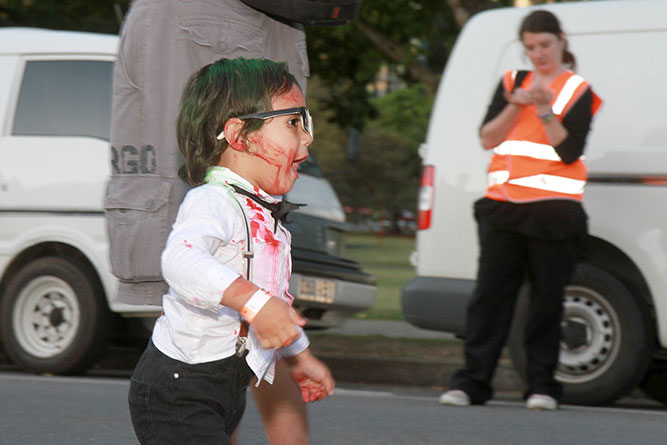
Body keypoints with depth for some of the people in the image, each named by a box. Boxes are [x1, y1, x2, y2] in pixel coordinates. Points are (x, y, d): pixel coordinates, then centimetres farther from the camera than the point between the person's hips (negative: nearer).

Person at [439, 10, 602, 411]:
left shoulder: (578, 91, 4)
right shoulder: (512, 82, 15)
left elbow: (570, 151, -8)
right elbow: (487, 138, 5)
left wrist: (545, 110, -17)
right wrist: (516, 105, -9)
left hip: (554, 210, -3)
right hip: (504, 205, 3)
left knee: (547, 299, -1)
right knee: (491, 294, -1)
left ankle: (542, 385, 5)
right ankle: (472, 382, -1)